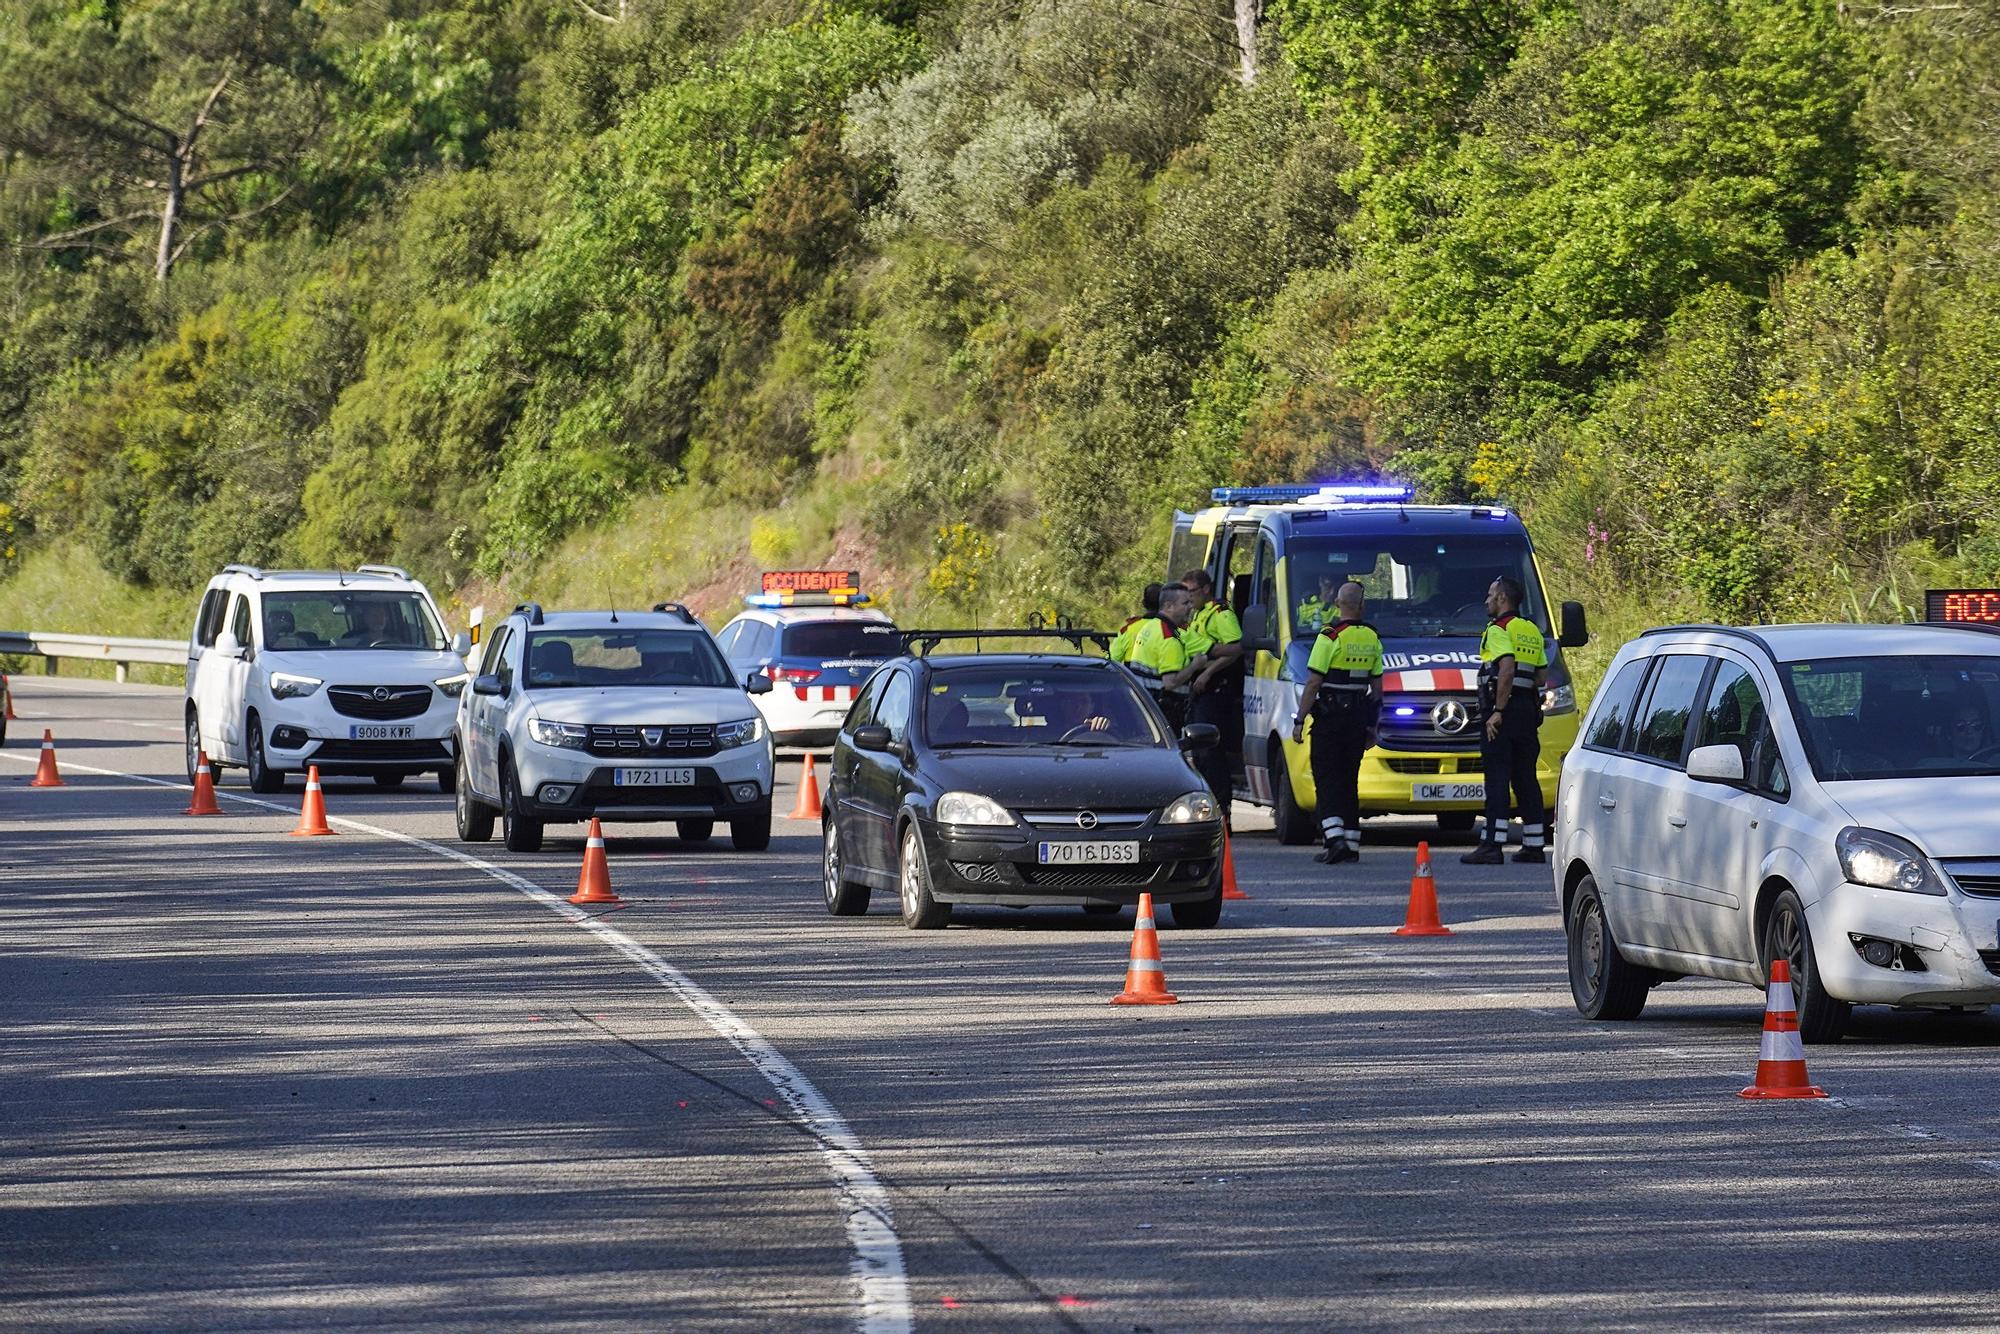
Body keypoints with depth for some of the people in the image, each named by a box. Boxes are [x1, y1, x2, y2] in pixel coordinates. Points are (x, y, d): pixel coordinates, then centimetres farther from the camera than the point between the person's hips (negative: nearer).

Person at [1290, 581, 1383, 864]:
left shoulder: (1330, 636, -11)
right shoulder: (1372, 639, 8)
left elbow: (1313, 683, -12)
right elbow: (1377, 686, 13)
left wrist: (1299, 720, -7)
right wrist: (1372, 725, 21)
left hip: (1330, 714, -5)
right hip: (1358, 718, 5)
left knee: (1327, 779, -3)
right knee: (1349, 781, 12)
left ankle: (1335, 837, -17)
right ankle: (1351, 843, 11)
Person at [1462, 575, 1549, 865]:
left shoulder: (1498, 630, -8)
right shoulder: (1532, 631, 19)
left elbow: (1507, 670, -20)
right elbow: (1540, 676, 16)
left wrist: (1497, 711, -20)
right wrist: (1532, 708, 16)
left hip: (1504, 710, -8)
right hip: (1528, 710, 8)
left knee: (1497, 777, -10)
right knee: (1525, 777, 12)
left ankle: (1492, 845, -15)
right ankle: (1533, 846, 13)